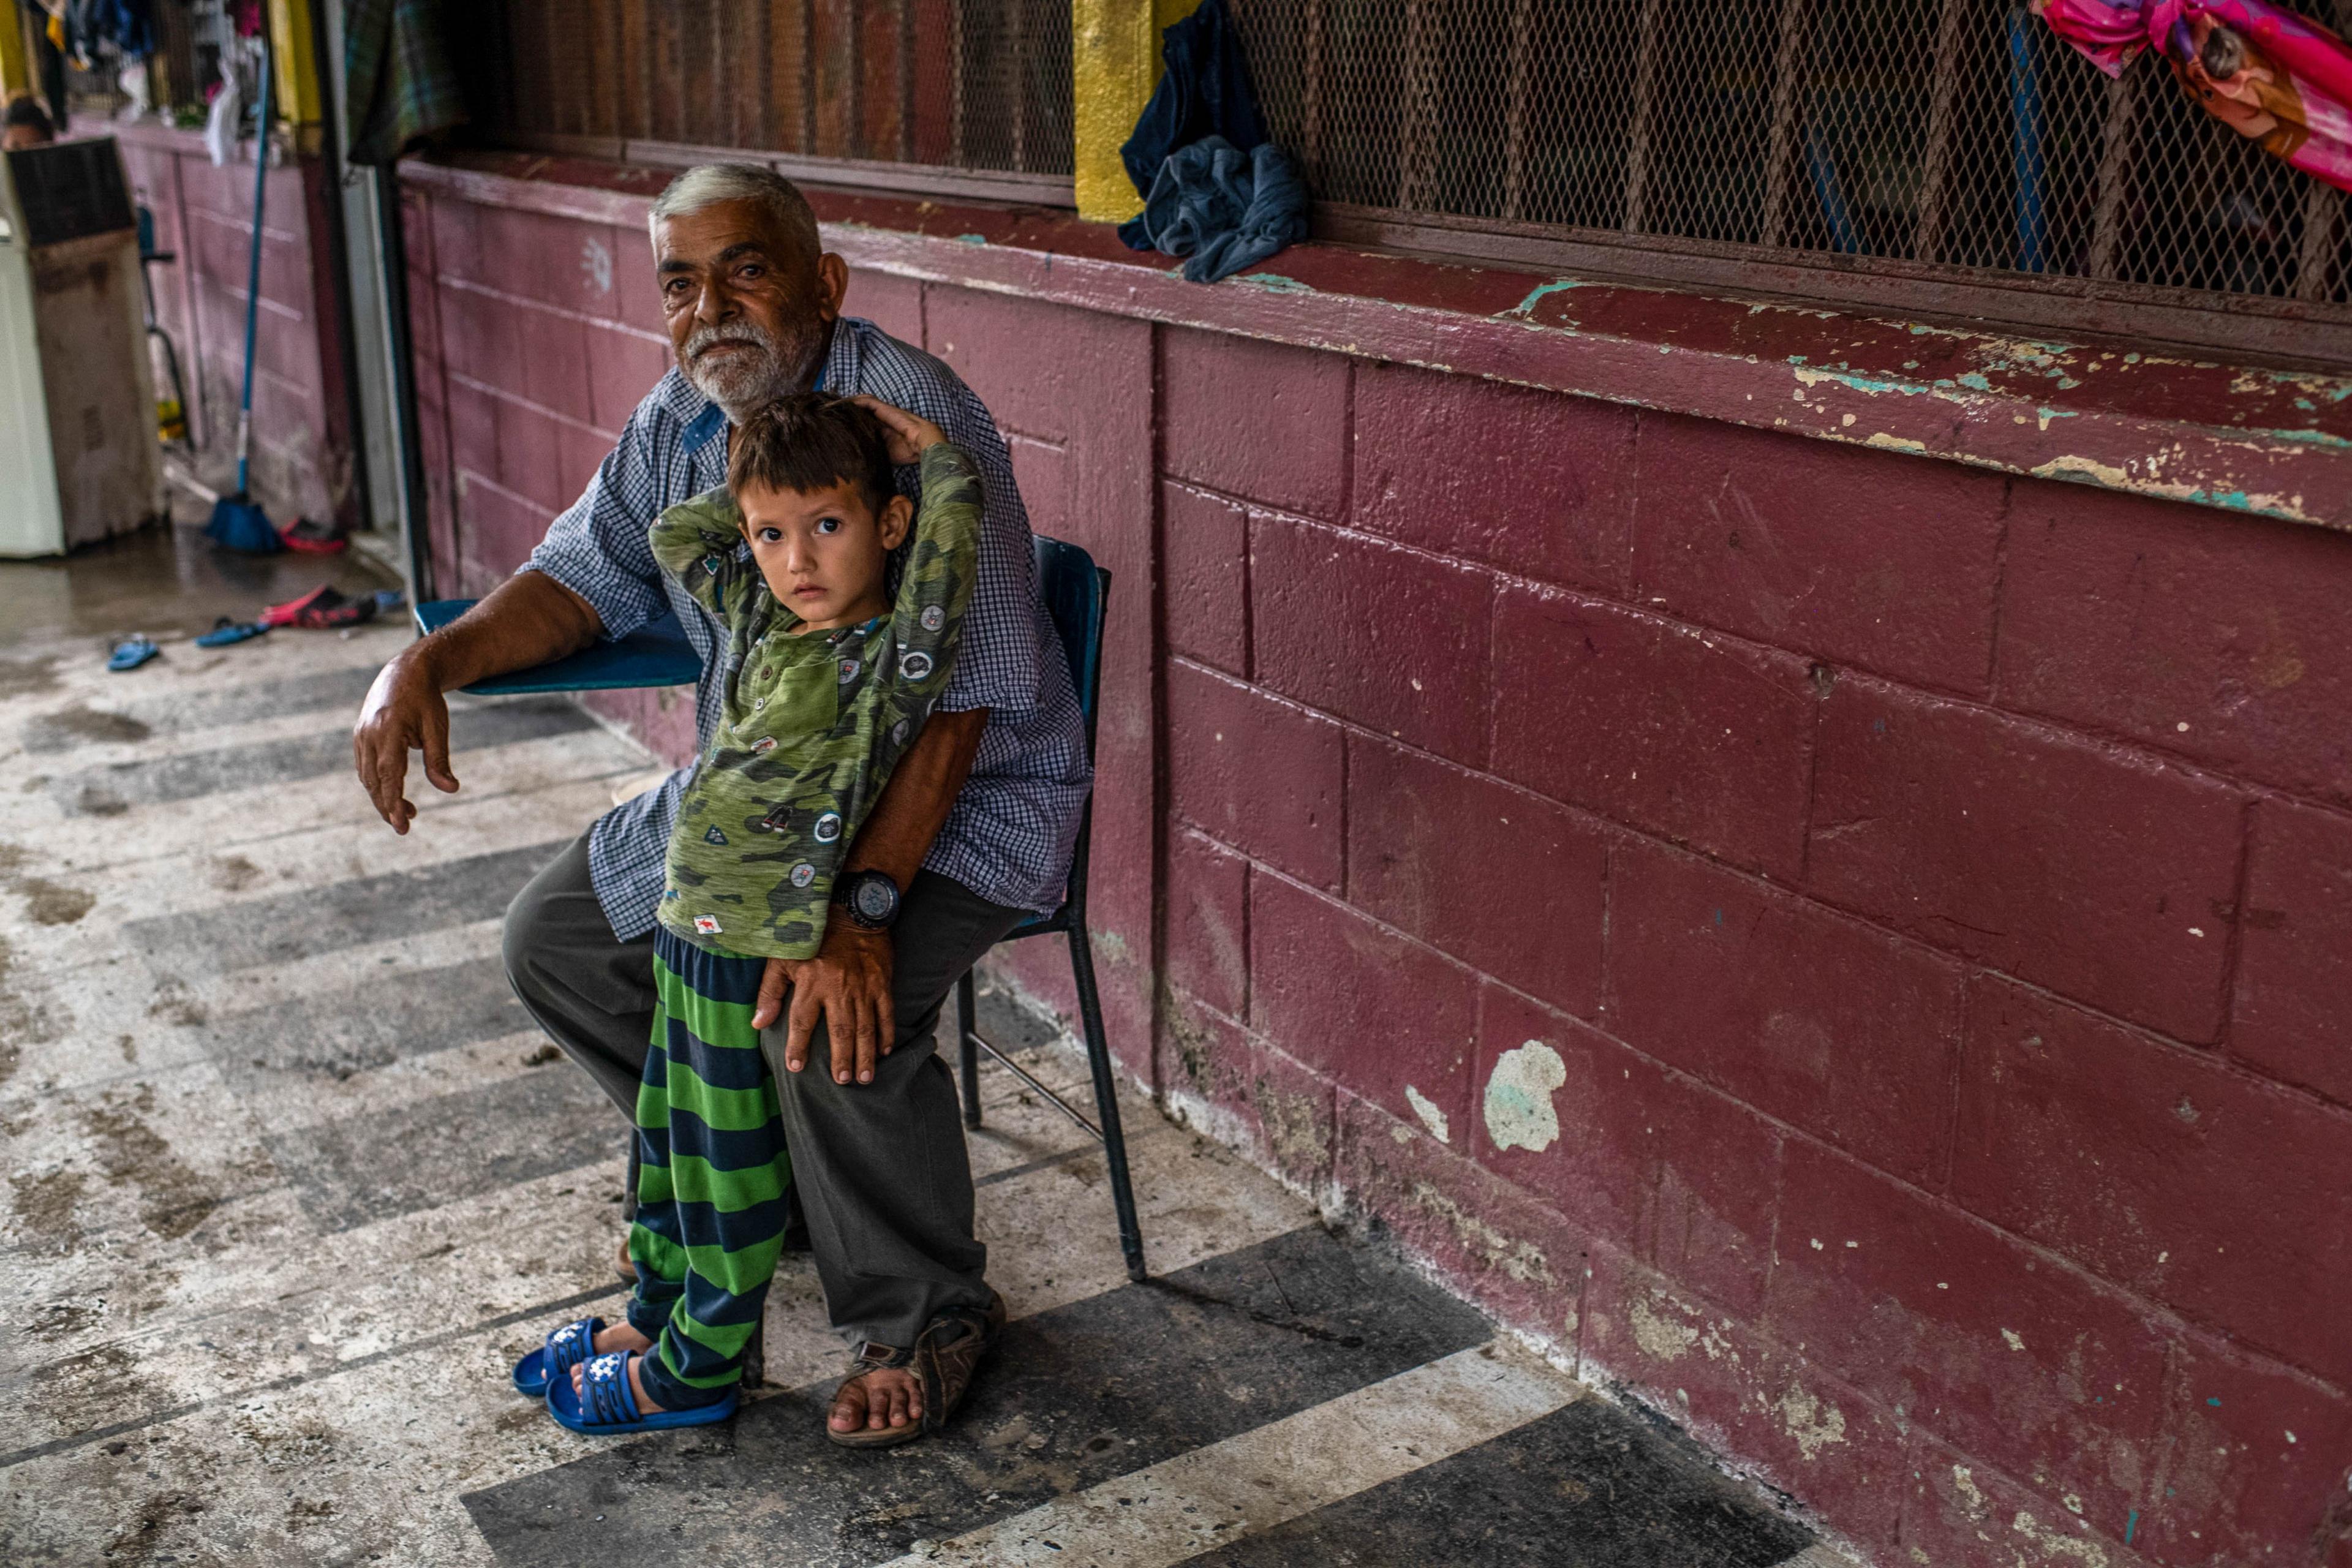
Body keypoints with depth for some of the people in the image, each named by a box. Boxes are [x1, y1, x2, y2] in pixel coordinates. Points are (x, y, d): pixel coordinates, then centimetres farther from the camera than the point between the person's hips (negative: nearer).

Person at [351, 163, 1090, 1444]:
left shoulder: (909, 418, -24)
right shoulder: (678, 421, 2)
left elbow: (958, 693, -30)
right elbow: (588, 574, 14)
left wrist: (859, 905, -38)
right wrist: (432, 659, -5)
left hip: (965, 794, -8)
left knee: (838, 1015, -32)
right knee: (556, 939, 3)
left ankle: (918, 1317, -5)